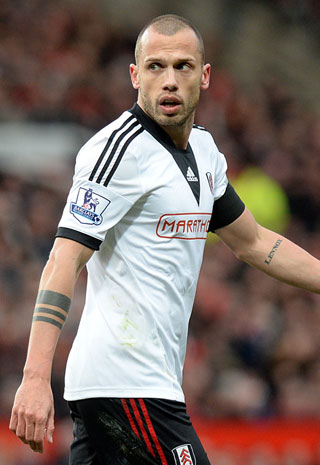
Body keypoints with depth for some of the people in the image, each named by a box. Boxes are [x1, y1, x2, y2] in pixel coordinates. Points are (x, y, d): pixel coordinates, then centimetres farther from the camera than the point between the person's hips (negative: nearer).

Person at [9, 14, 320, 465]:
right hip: (130, 385, -8)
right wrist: (35, 377, -28)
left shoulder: (203, 149, 14)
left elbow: (252, 243, 29)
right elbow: (65, 259, -19)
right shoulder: (121, 147, -12)